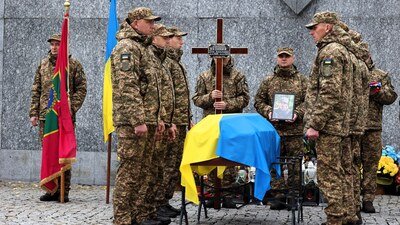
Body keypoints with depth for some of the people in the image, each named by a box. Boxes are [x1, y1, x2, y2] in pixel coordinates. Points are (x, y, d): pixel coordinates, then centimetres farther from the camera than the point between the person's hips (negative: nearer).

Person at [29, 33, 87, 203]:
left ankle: (64, 191, 5)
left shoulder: (73, 64, 2)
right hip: (45, 116, 4)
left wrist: (72, 108, -12)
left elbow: (81, 89, -1)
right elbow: (36, 90, 15)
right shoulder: (43, 64, 13)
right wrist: (34, 112, 8)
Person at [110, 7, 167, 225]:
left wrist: (158, 117, 20)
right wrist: (138, 121, -23)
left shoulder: (142, 47, 21)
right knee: (129, 170, -7)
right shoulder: (126, 47, -10)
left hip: (147, 120, 10)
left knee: (144, 170, 12)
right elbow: (127, 87, -19)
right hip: (132, 122, -10)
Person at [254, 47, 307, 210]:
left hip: (295, 129, -1)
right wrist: (268, 112, -7)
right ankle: (279, 195, 8)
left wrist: (298, 113, -14)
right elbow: (259, 101, 11)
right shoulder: (268, 80, 11)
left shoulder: (302, 80, 9)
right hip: (274, 128, 1)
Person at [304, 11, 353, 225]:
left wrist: (314, 124, -21)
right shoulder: (338, 51, 20)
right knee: (335, 174, 14)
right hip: (335, 125, 11)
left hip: (328, 125, -11)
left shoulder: (330, 52, -13)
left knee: (328, 175, -7)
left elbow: (329, 93, -22)